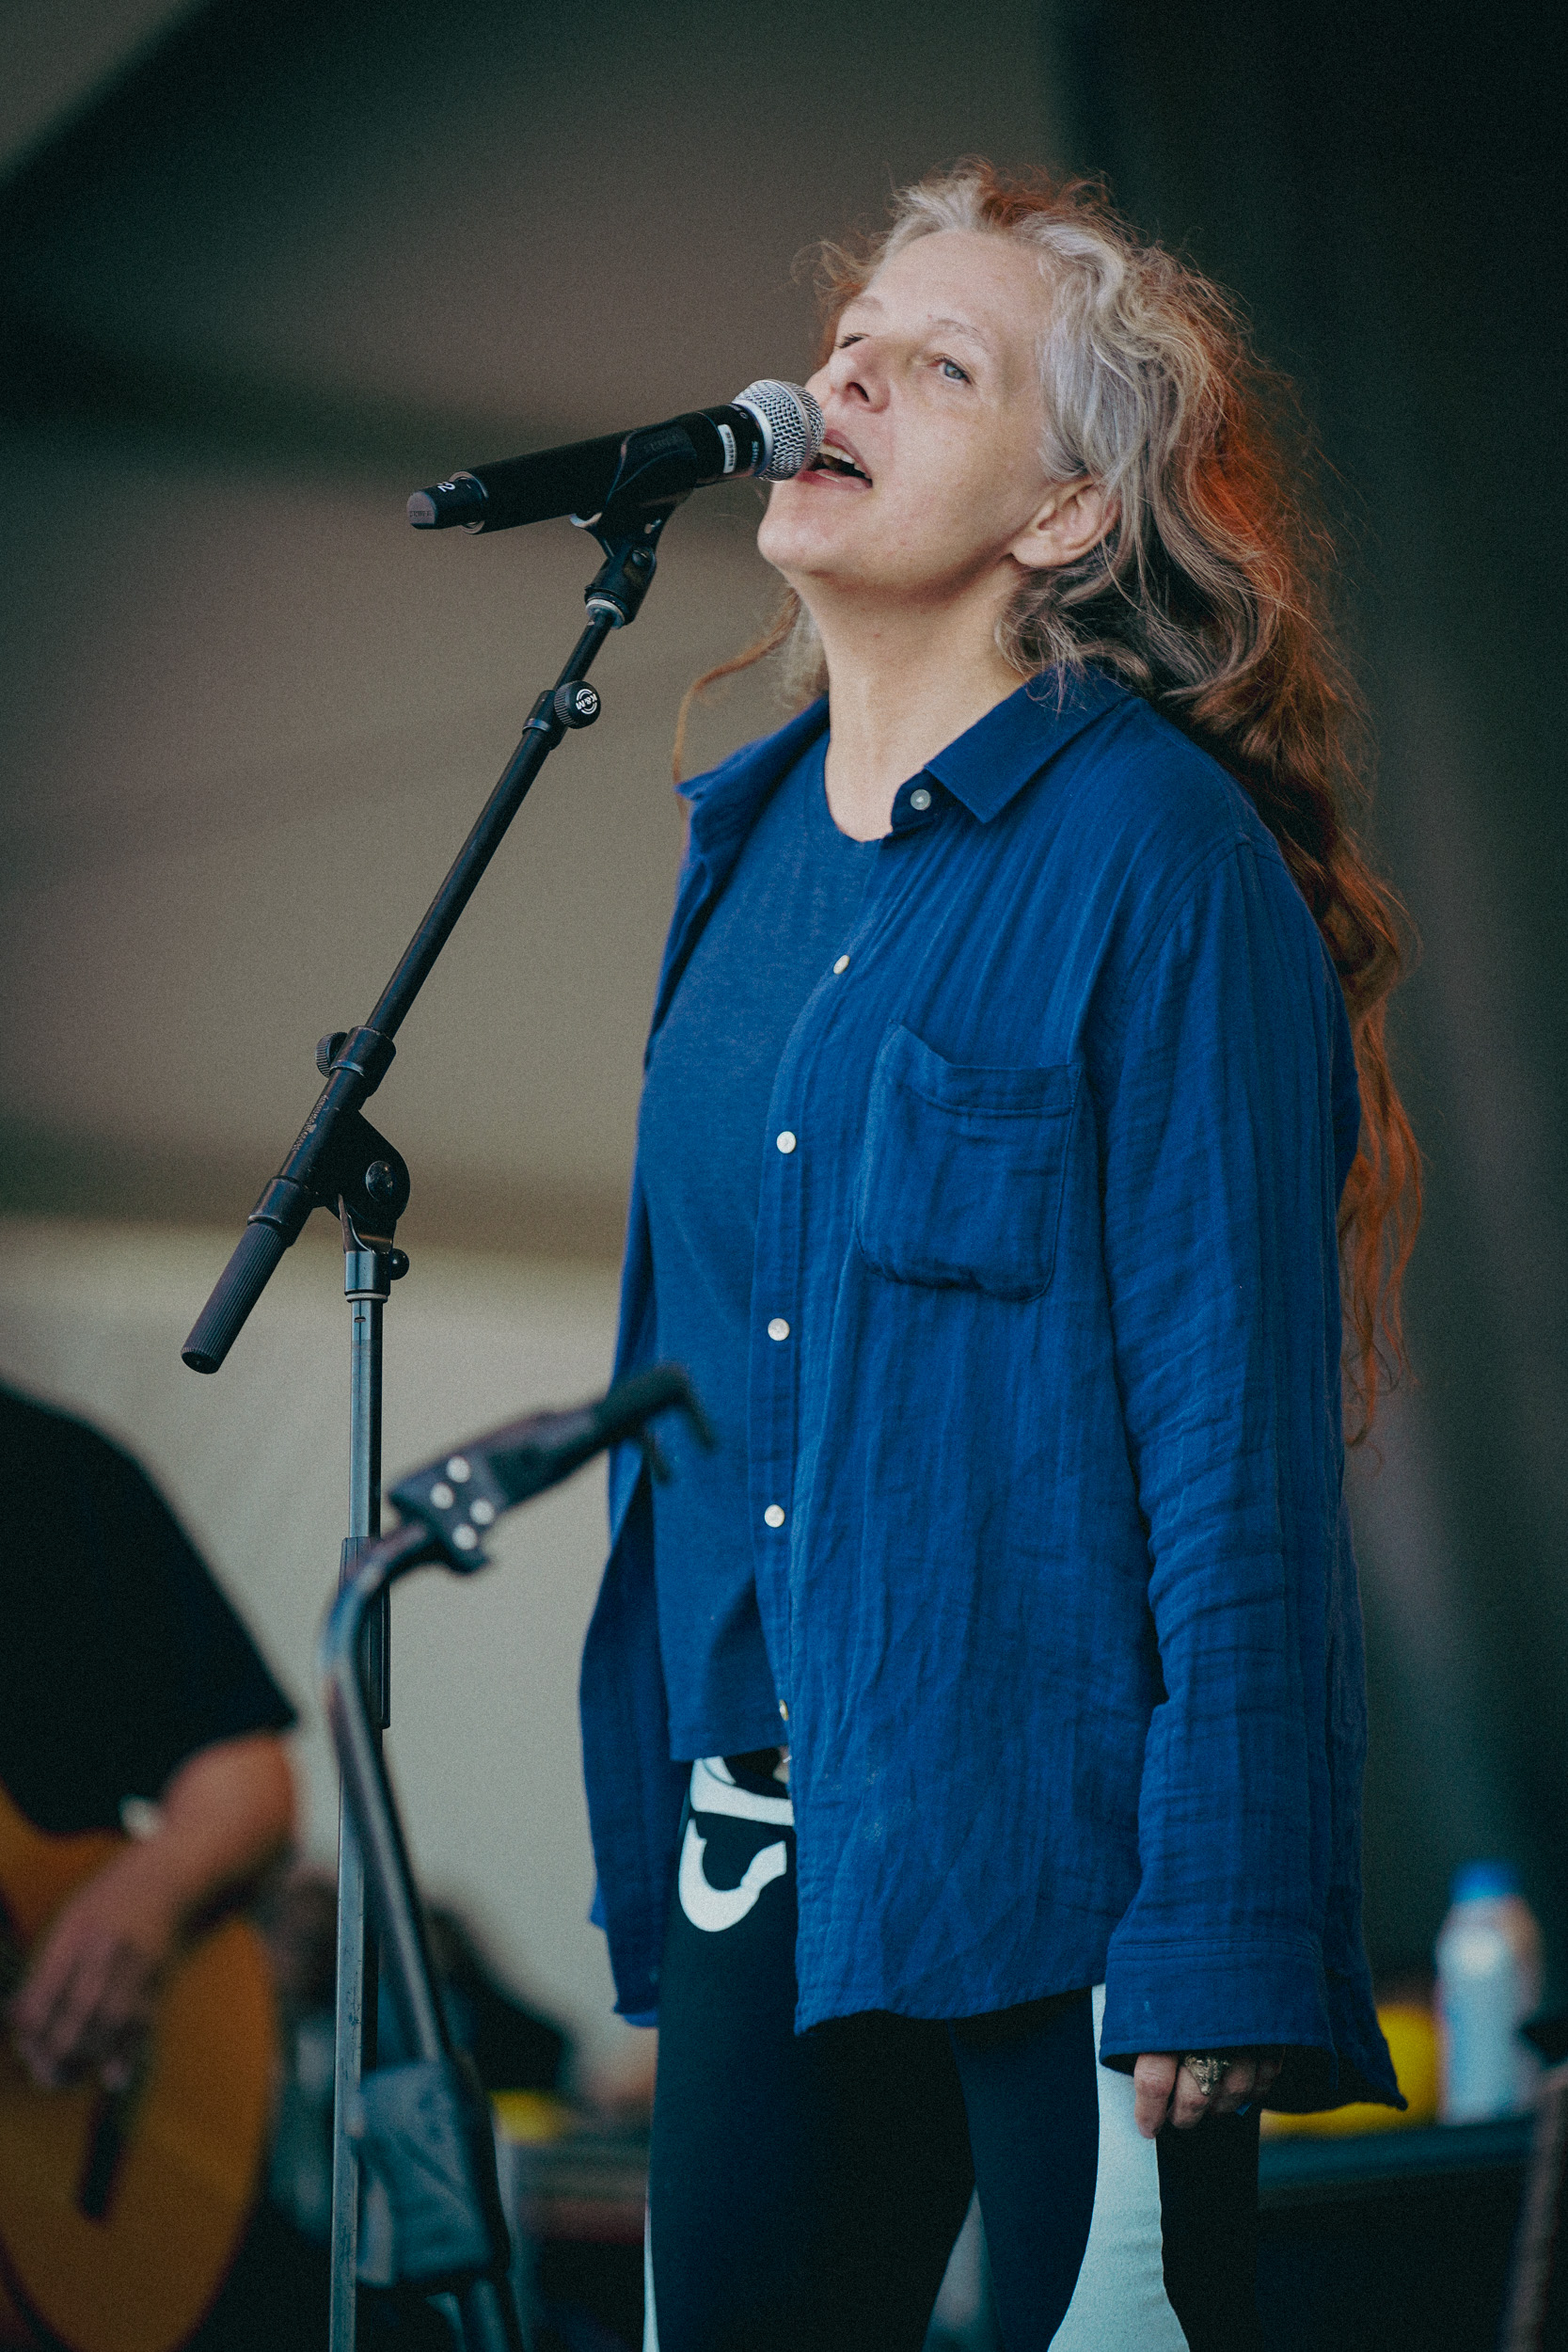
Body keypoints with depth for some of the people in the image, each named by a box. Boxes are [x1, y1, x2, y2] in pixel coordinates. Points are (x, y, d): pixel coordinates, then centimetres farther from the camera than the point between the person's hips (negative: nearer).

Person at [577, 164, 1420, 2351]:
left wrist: (1218, 1943, -16)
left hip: (1051, 1855, -6)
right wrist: (657, 1840, 16)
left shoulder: (1152, 852, -11)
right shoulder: (757, 835, 11)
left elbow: (1237, 1430, -14)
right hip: (769, 1844, 7)